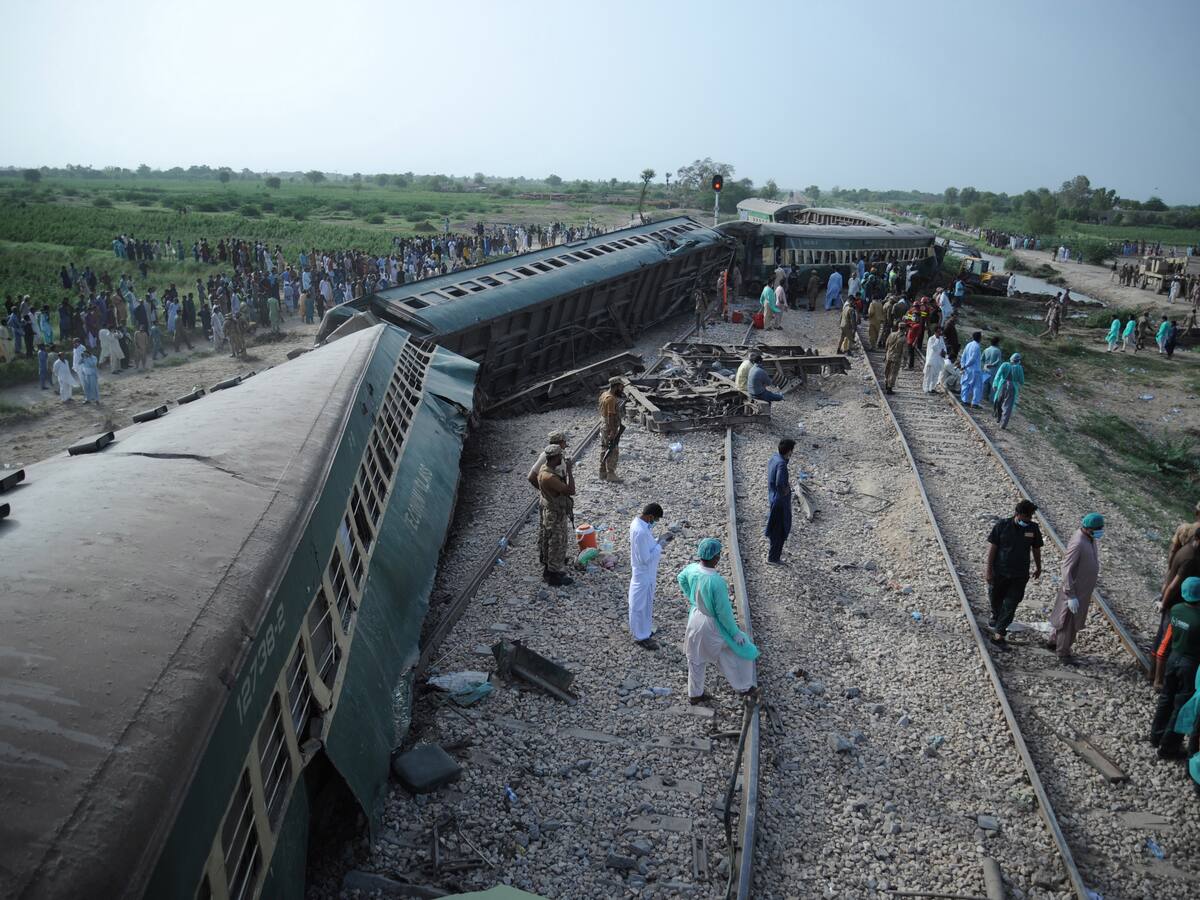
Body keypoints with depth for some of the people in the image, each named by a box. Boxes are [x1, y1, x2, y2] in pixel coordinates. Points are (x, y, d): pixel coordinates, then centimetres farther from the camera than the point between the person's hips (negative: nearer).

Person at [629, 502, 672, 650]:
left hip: (643, 572, 10)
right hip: (644, 574, -10)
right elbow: (646, 558, -28)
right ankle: (641, 637, 24)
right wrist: (660, 545, -19)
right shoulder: (641, 532, -34)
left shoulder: (638, 522, -3)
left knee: (640, 603, 24)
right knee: (643, 605, 8)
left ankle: (640, 630, 42)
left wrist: (659, 540, 0)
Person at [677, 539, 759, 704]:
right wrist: (735, 633, -11)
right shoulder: (716, 582, -36)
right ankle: (743, 687, 41)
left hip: (695, 619, 7)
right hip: (712, 625, -6)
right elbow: (724, 612, -26)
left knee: (696, 660, 25)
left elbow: (681, 578, 11)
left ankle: (694, 694, 42)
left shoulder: (693, 569, -15)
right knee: (740, 650, 20)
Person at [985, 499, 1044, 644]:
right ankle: (996, 618, 46)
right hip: (999, 571, -1)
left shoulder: (1033, 528, -5)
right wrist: (988, 569, -10)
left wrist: (1038, 567, 20)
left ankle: (999, 631, 9)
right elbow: (992, 547, -9)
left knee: (1011, 604, -1)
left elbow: (1036, 549, 9)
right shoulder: (1002, 525, -13)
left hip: (1020, 574, 1)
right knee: (995, 598, 17)